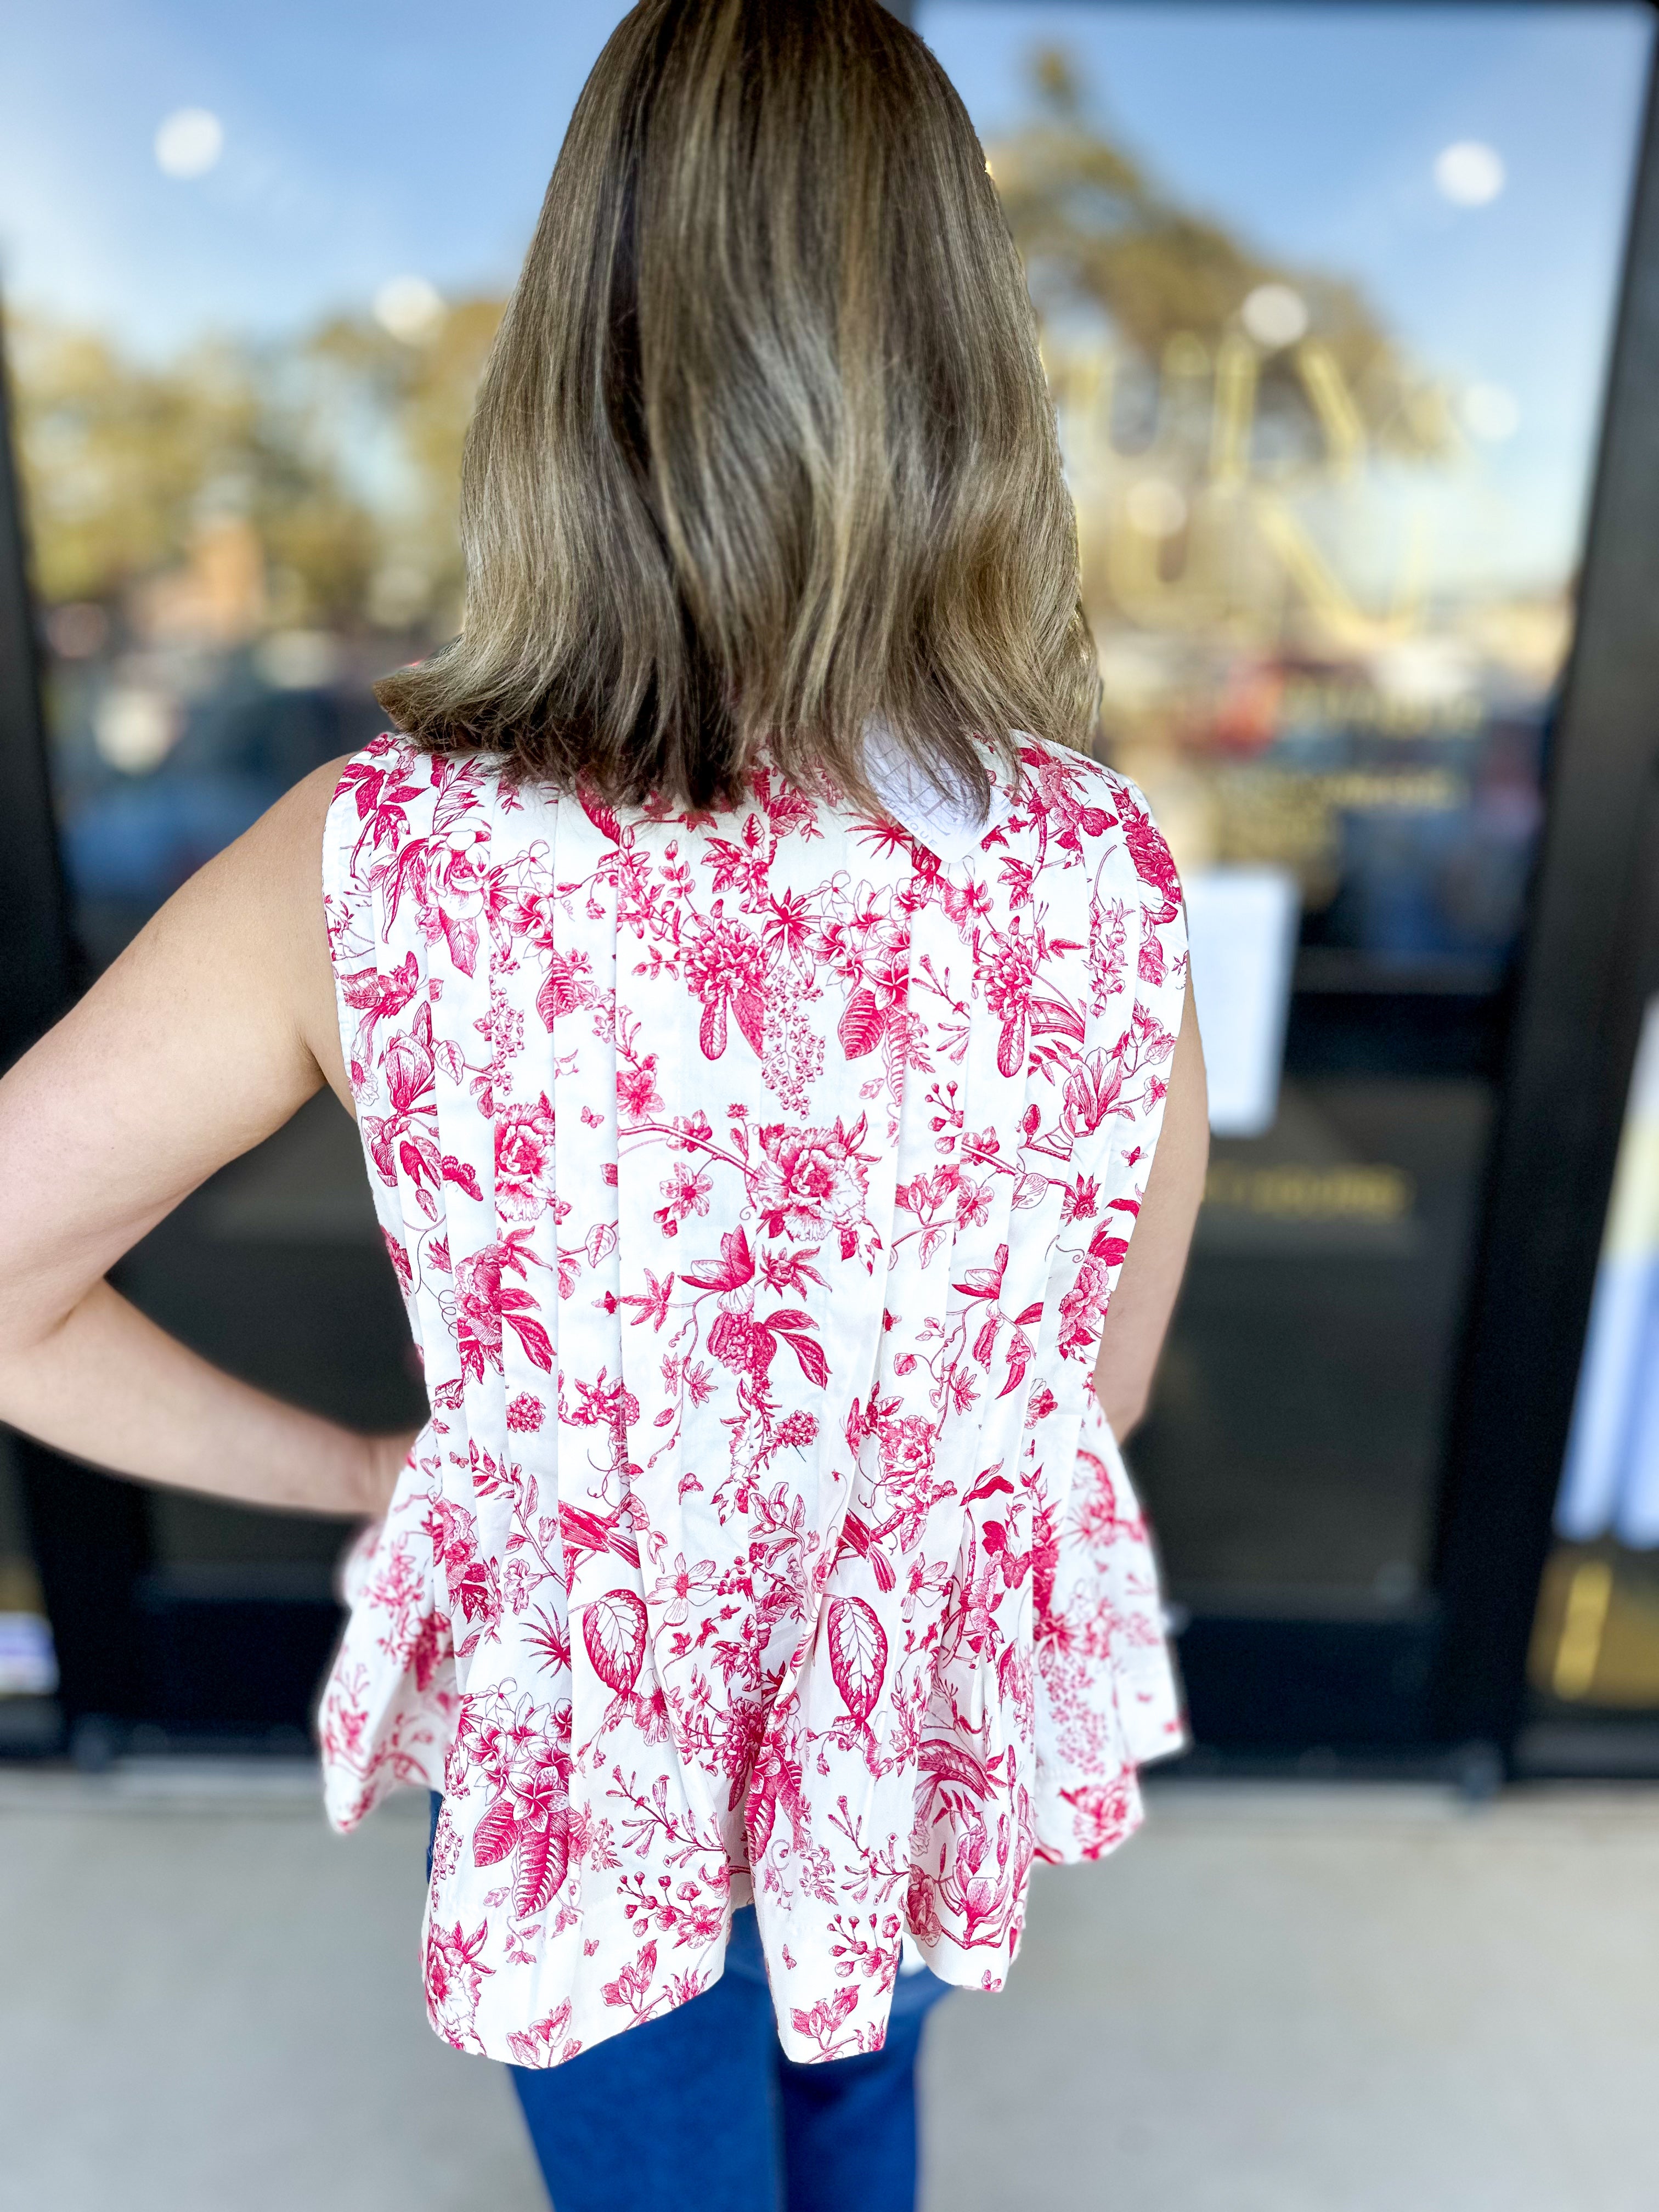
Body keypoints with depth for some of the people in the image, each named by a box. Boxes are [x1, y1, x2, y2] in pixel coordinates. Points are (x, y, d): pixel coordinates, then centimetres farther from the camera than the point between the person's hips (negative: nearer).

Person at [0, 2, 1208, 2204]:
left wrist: (358, 1470, -4)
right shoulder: (1104, 870, -22)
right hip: (938, 1683, 3)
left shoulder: (375, 867, -27)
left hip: (595, 1723, -2)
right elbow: (1101, 1385, -8)